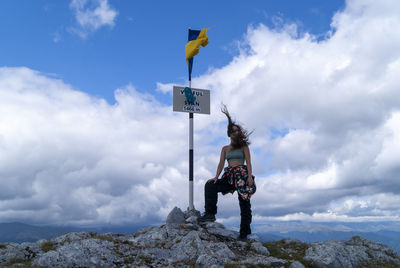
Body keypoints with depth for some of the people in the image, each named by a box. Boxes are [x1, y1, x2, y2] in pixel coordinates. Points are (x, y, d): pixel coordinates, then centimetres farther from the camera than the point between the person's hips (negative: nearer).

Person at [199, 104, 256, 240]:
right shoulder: (225, 148, 18)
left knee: (244, 202, -6)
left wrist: (250, 176, -14)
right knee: (210, 185, -19)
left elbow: (248, 162, 0)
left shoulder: (243, 146, 10)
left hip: (242, 174, -3)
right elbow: (221, 163, 9)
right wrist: (216, 177, -6)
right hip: (229, 175, 3)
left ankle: (244, 232, 0)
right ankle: (210, 213, -19)